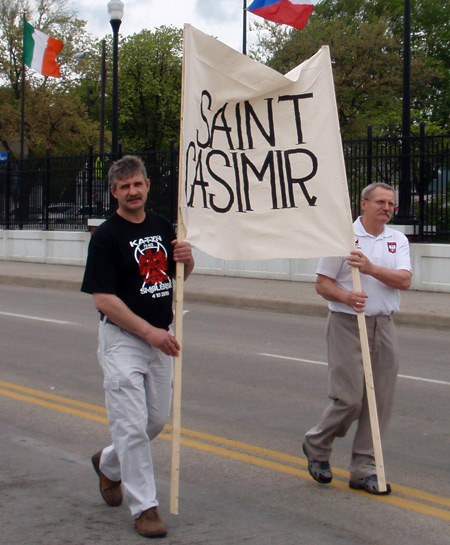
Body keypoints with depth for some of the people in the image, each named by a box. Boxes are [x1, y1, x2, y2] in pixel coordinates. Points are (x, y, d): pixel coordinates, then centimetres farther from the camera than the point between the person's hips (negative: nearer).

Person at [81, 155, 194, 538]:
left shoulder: (162, 226, 8)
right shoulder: (106, 236, -11)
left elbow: (180, 275, 19)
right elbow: (103, 299, -17)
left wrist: (187, 259, -6)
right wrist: (149, 332, -22)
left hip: (161, 339, 7)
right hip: (122, 339, -6)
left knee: (158, 419, 14)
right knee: (132, 426, -6)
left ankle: (109, 463, 39)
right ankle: (144, 508, 4)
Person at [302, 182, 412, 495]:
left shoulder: (398, 240, 10)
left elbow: (404, 281, -6)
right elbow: (323, 284, -4)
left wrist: (371, 269, -20)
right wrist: (346, 297, -23)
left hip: (383, 327, 5)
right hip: (347, 325, -5)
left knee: (380, 401, 4)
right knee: (349, 398, -9)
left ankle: (364, 469, 14)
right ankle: (317, 445, 18)